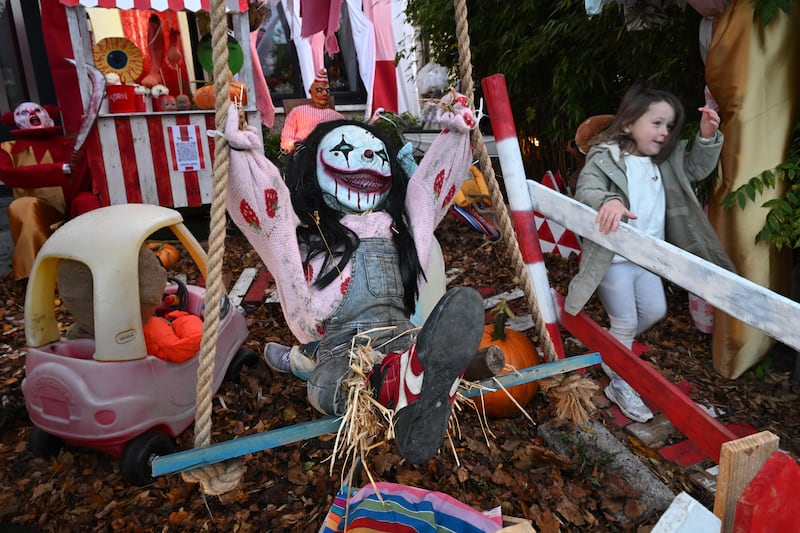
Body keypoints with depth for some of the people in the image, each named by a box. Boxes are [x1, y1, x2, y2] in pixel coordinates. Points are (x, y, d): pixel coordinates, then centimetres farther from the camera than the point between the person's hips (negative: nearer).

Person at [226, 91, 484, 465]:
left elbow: (432, 180, 31)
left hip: (399, 339, 1)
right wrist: (241, 149, -11)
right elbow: (264, 203, 0)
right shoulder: (304, 232, 14)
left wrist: (456, 133, 33)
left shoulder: (396, 227, 26)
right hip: (338, 351, 0)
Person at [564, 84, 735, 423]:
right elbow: (585, 191, -27)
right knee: (625, 322, 2)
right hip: (613, 259, -8)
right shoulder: (604, 158, -15)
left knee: (655, 311, 19)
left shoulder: (666, 161, 8)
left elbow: (696, 169, 16)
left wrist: (708, 138, -2)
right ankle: (620, 387, 22)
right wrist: (608, 201, -49)